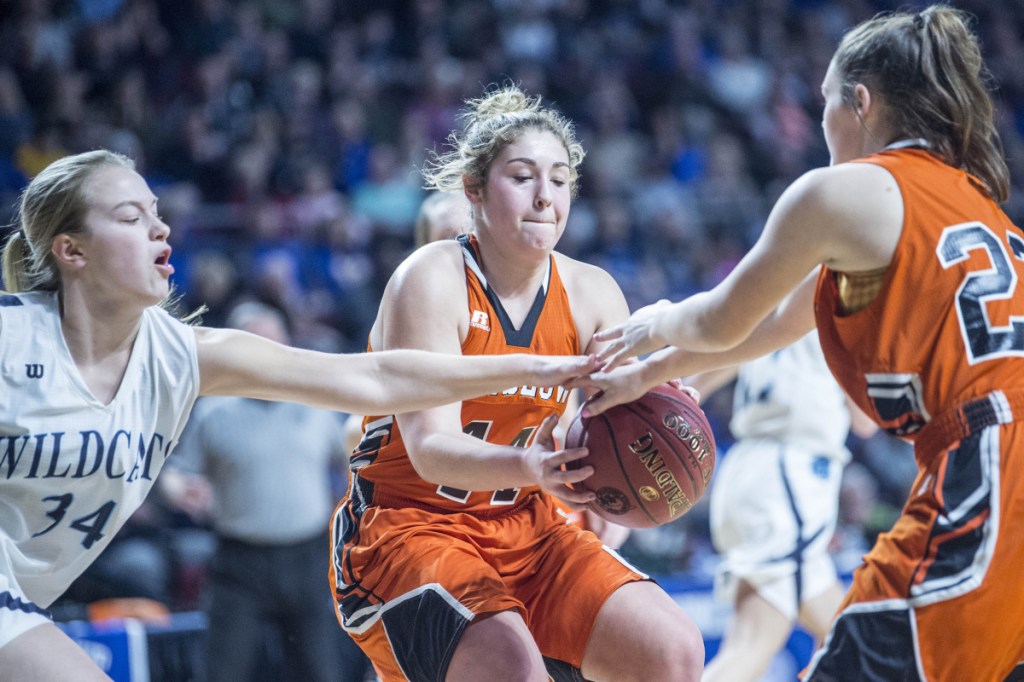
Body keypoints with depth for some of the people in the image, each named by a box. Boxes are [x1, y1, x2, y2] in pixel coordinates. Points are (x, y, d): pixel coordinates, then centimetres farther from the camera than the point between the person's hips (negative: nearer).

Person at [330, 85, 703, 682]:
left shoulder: (591, 294, 1)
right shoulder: (432, 280, -14)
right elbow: (430, 446, -23)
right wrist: (526, 466, -43)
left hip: (523, 527, 6)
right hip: (407, 526, -6)